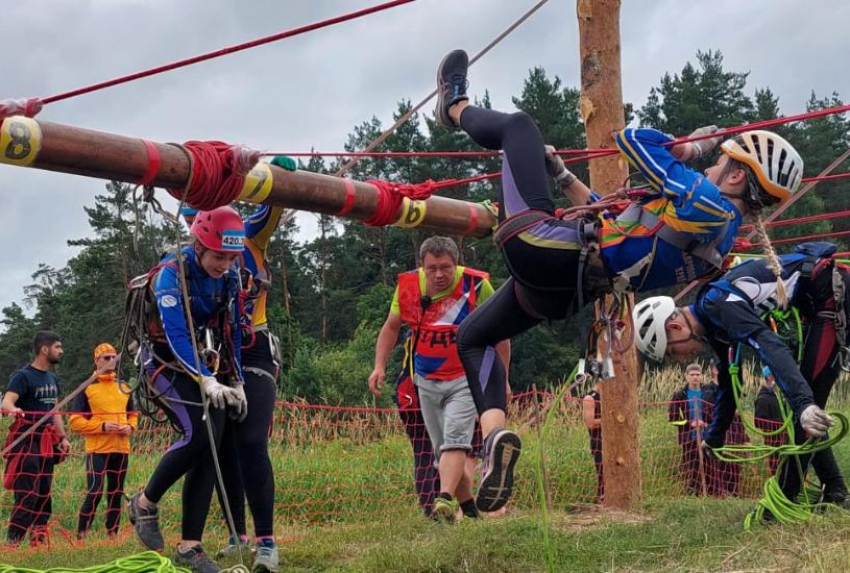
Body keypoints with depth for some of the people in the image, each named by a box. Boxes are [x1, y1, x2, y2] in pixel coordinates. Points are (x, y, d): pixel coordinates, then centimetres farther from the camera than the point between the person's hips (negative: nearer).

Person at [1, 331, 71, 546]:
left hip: (46, 444, 8)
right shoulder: (23, 376, -10)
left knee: (44, 495, 10)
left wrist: (63, 437, 15)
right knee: (27, 495, -12)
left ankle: (38, 541, 17)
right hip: (26, 442, -8)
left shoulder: (53, 379, 15)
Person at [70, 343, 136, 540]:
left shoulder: (124, 388, 14)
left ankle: (112, 534, 16)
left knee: (116, 494, 9)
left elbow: (133, 414, 24)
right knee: (94, 493, -11)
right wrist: (102, 426, -16)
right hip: (97, 449, -5)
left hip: (121, 449, 5)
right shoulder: (87, 388, -1)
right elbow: (75, 421, -5)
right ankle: (81, 536, -3)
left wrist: (131, 427, 1)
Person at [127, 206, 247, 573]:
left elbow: (232, 333, 11)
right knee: (198, 435, -24)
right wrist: (206, 381, -40)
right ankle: (144, 503, 0)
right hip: (167, 365, -6)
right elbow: (175, 335, -30)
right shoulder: (171, 273, -20)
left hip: (210, 371, 6)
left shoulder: (230, 279, 0)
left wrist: (236, 382, 7)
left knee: (211, 447, -6)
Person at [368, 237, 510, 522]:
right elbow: (391, 327, 10)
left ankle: (445, 500, -33)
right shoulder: (408, 286, -7)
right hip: (426, 381, 4)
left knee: (455, 439, -23)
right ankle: (468, 507, 22)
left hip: (466, 378, -4)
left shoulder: (476, 285, -15)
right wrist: (379, 366, -2)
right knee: (441, 450, 9)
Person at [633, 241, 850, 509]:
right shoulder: (712, 323, 7)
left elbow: (771, 347, -38)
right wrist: (713, 438, 25)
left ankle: (786, 499, -5)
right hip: (817, 304, 10)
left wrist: (803, 403, -49)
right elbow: (729, 381, 20)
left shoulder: (717, 304, -23)